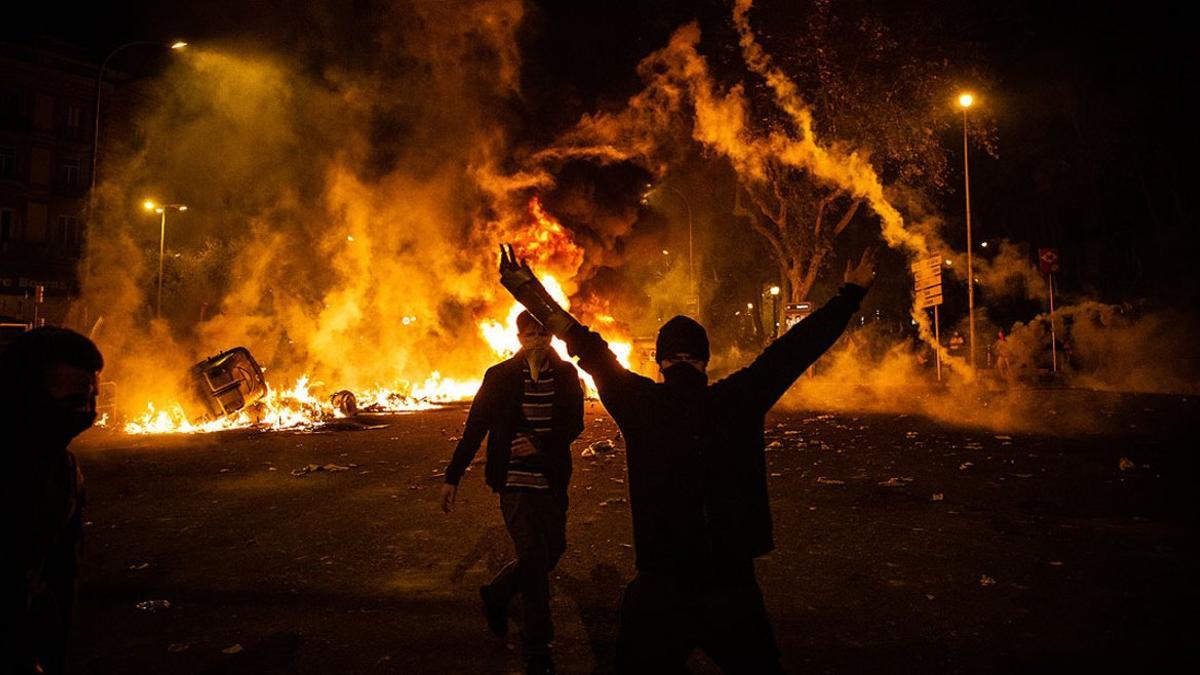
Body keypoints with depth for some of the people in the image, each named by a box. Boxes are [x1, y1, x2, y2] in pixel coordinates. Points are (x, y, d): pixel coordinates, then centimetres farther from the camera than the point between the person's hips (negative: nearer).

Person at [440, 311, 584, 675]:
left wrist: (540, 443, -18)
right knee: (535, 557, -6)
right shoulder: (501, 376, -3)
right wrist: (452, 477, -1)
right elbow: (474, 427, 0)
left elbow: (575, 424, 0)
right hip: (515, 481, -4)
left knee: (553, 550, 11)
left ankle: (496, 594, 38)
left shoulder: (566, 375, 3)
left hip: (552, 481, 4)